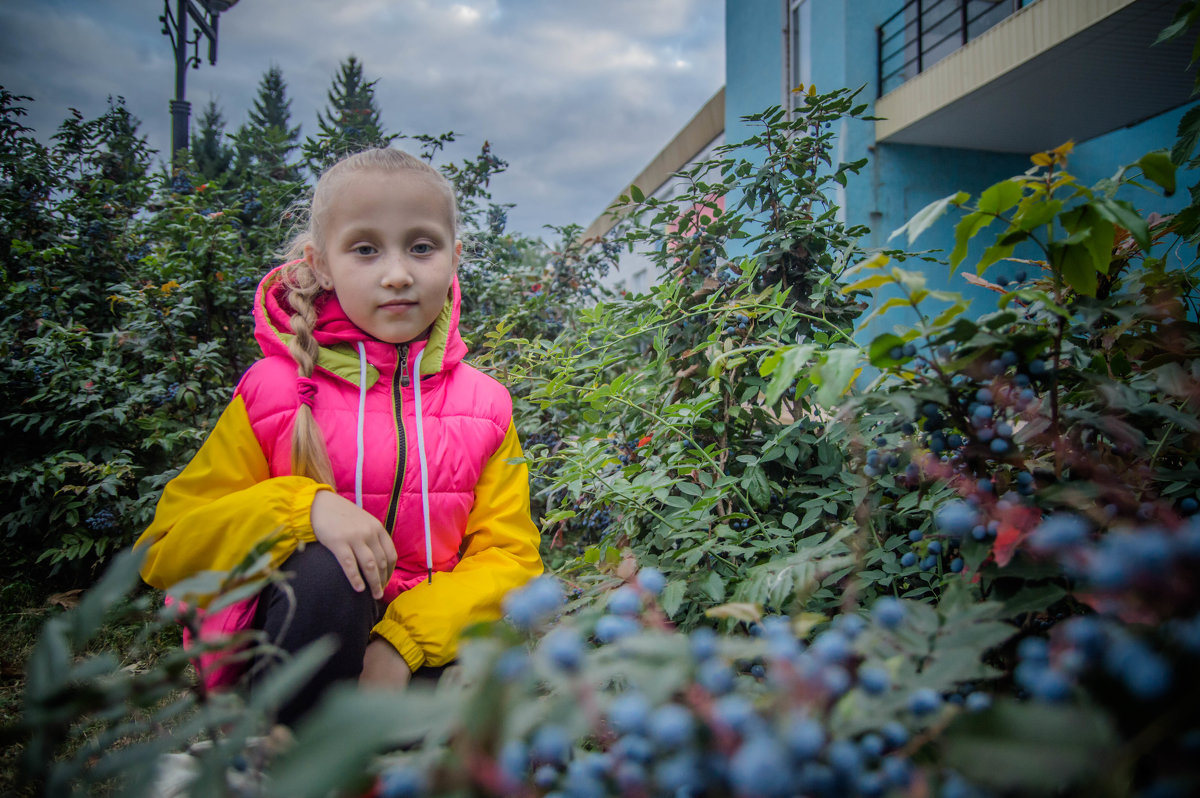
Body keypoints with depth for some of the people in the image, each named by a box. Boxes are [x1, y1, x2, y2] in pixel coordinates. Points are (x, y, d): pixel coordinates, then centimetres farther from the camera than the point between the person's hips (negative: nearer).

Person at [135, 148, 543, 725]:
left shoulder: (483, 405, -1)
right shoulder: (273, 390, -5)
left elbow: (509, 558, -4)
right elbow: (166, 547, -5)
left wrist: (405, 640, -21)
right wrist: (303, 507, -24)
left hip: (421, 651, 1)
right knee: (324, 569, -32)